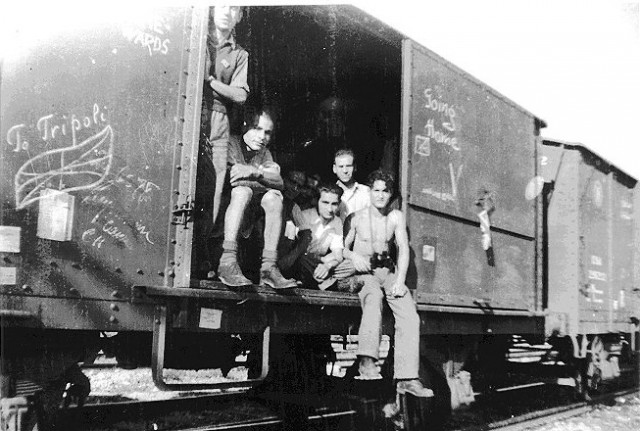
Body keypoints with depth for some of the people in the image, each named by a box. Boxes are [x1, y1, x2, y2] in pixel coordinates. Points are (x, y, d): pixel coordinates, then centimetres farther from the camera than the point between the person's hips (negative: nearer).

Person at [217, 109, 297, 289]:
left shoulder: (264, 153, 18)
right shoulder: (231, 143, 0)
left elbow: (279, 181, -3)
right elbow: (229, 177, -17)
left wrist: (254, 172, -23)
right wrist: (264, 174, -8)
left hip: (249, 212, 5)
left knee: (274, 198, -20)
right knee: (243, 190, -33)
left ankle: (269, 266, -29)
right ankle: (228, 260, -45)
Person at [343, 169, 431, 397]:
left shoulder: (396, 217, 8)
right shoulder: (356, 218, 1)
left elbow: (404, 250, 1)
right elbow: (342, 249, 2)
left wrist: (400, 281, -11)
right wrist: (354, 256, -22)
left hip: (388, 271, 4)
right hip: (363, 272, -3)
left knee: (410, 316, -19)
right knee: (374, 296, -38)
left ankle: (407, 378, -21)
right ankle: (367, 360, -49)